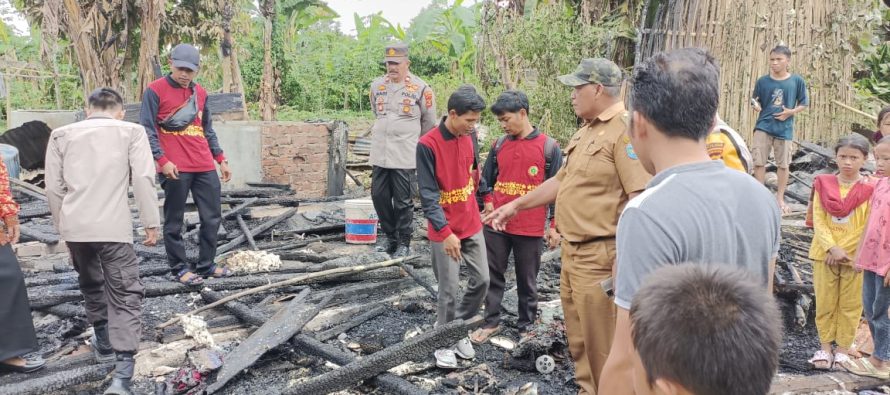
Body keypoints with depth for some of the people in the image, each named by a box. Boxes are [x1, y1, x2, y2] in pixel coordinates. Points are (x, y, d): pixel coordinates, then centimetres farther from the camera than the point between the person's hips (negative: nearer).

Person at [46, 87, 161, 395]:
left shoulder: (62, 134, 13)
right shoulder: (131, 131, 5)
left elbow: (54, 187, 11)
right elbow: (143, 179, -6)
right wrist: (152, 222, -1)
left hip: (74, 226, 4)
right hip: (113, 226, -4)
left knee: (91, 285, 26)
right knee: (125, 295, -2)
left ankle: (104, 343, 44)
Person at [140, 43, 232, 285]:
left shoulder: (200, 93, 15)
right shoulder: (155, 91, -2)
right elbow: (147, 130, -6)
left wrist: (221, 159, 18)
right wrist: (162, 160, -15)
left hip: (205, 167, 6)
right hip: (175, 169, -6)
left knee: (212, 217, 7)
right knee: (174, 221, 2)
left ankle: (205, 265, 20)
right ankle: (180, 268, 14)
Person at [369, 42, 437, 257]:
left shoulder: (420, 88, -6)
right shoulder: (377, 86, 7)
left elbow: (429, 121, 5)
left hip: (405, 156, -5)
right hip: (380, 153, 5)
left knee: (403, 202, 0)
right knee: (379, 196, 10)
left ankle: (404, 243, 13)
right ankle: (388, 234, 28)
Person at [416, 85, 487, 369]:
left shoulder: (468, 138, 1)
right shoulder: (427, 145, -19)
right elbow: (428, 195, -20)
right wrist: (445, 231, -25)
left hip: (472, 225, 6)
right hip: (445, 231, -6)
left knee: (481, 281, 10)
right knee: (449, 292, 1)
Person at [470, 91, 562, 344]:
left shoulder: (548, 147, -6)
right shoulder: (499, 144, 5)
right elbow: (486, 178, 16)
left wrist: (555, 225, -4)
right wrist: (488, 202, 1)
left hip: (530, 228, -3)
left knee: (527, 280, 10)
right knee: (493, 275, 11)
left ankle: (526, 326, 24)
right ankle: (491, 322, 25)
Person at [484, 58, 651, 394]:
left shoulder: (625, 130, -16)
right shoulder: (585, 132, 15)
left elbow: (640, 198, -23)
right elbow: (562, 180, 24)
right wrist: (516, 205, 26)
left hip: (600, 255, -10)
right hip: (572, 251, 10)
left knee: (600, 341, 2)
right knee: (578, 337, 21)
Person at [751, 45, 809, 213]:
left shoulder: (797, 81, -1)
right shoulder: (762, 81, 1)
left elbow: (804, 104, 5)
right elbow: (756, 102, 7)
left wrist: (791, 112, -11)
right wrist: (756, 106, -16)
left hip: (785, 129, 0)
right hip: (763, 127, 0)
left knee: (783, 164, 7)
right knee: (759, 162, -1)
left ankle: (780, 198, 21)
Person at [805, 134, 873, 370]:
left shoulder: (870, 189, -6)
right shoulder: (823, 184, 0)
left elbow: (868, 227, -7)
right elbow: (818, 220, -4)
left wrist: (842, 249, -13)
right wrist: (832, 248, -15)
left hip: (854, 256, -1)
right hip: (824, 253, 2)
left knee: (850, 305, 7)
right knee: (824, 302, 8)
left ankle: (843, 349, 20)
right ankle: (825, 348, 19)